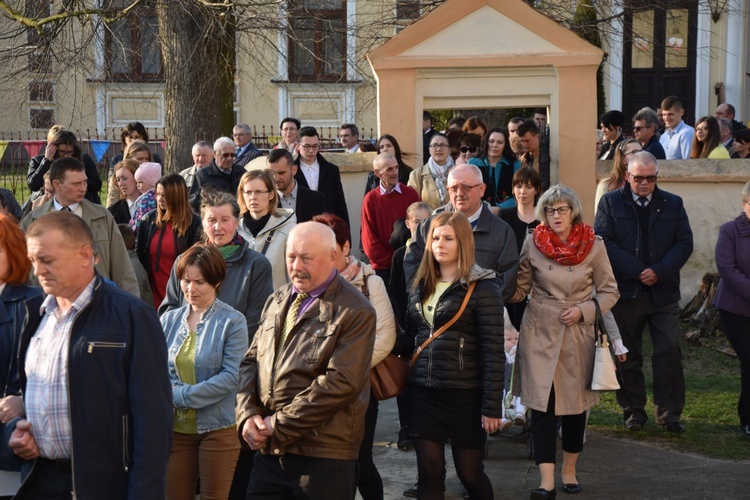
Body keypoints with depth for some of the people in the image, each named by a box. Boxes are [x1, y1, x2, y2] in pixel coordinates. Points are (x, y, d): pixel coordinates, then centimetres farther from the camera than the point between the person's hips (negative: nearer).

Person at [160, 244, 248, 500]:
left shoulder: (232, 322, -8)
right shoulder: (169, 319, 6)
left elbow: (231, 376, -15)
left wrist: (181, 395, -16)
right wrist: (169, 391, -17)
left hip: (217, 428, -4)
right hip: (175, 428, 4)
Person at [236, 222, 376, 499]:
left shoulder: (355, 312, -10)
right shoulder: (277, 301, 14)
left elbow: (341, 382, -17)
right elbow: (251, 360, 15)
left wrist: (279, 424, -15)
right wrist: (248, 414, -3)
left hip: (323, 456, -6)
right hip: (268, 449, 6)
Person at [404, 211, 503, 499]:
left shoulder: (482, 288, -8)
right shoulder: (421, 285, 10)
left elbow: (493, 352, -11)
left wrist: (491, 406, -15)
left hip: (465, 394, -5)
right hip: (423, 392, 5)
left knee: (469, 473, 5)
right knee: (428, 473, 5)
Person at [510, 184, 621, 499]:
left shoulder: (593, 246, -4)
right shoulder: (533, 244, -3)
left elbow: (609, 292, 2)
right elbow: (520, 287, 6)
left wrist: (583, 310, -12)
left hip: (578, 333, 1)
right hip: (540, 333, -1)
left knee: (576, 403, 10)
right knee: (541, 405, -7)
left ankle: (569, 470, 28)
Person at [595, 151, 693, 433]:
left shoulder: (673, 204, 10)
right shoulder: (611, 203, 4)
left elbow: (684, 243, 3)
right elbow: (603, 241, -6)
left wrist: (658, 272, -12)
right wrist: (638, 271, -14)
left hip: (664, 291, 1)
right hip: (625, 291, -1)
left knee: (669, 353, -4)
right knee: (628, 356, 6)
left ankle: (669, 412, 4)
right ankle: (633, 411, 17)